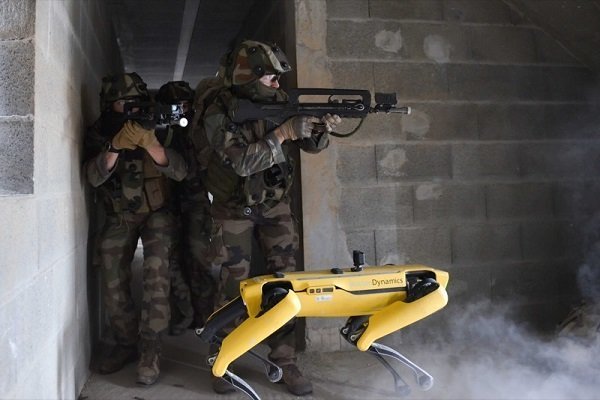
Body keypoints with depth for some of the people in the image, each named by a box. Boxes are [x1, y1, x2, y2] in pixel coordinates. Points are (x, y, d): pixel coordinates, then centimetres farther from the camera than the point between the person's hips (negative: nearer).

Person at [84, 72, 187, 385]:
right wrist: (117, 145, -38)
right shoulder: (98, 134, -5)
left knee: (155, 273, -22)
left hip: (156, 213, -3)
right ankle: (126, 344, 17)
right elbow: (94, 177, -21)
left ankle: (150, 350, -13)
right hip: (119, 218, 3)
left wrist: (149, 143, -39)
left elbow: (180, 171, -23)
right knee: (113, 284, -1)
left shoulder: (157, 128, -11)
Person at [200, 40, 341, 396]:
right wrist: (282, 133, -30)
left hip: (276, 205, 4)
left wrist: (323, 128, -21)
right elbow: (242, 162, -28)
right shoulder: (219, 114, -17)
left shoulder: (279, 101, -4)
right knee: (234, 284, 0)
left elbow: (310, 145, 0)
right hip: (236, 209, -4)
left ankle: (285, 361, 12)